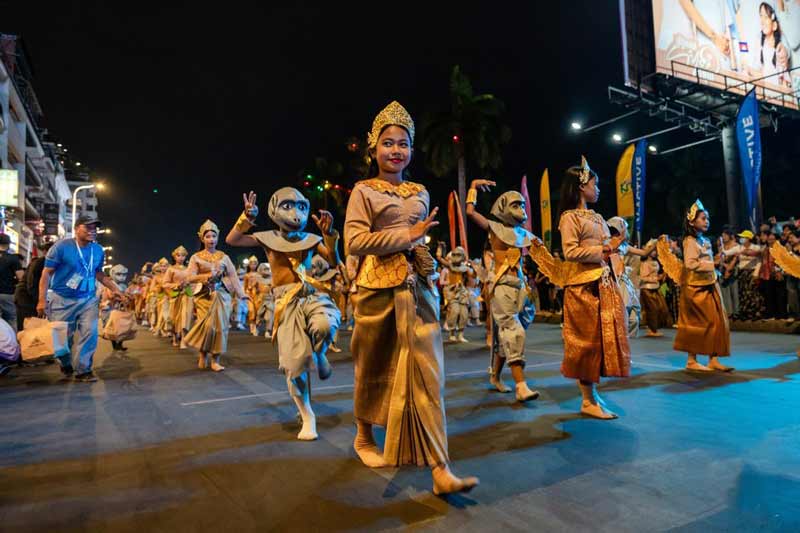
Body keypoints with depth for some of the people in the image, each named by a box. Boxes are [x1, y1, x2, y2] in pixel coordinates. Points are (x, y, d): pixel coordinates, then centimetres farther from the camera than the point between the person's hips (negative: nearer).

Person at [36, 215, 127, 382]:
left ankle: (83, 369, 2)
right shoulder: (61, 246, -13)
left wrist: (115, 289, 7)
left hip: (88, 299, 3)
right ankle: (66, 364, 34)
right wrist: (42, 300, -16)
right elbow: (46, 273, -11)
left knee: (89, 332, -8)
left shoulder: (98, 250, 2)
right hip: (62, 299, -3)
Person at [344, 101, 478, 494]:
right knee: (374, 367, 10)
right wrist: (408, 236, -13)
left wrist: (425, 255, 5)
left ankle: (439, 468, 0)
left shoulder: (420, 193, 15)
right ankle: (364, 435, 37)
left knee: (426, 371, -3)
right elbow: (354, 242, -11)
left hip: (417, 288, 4)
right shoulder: (363, 190, 1)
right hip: (377, 288, -3)